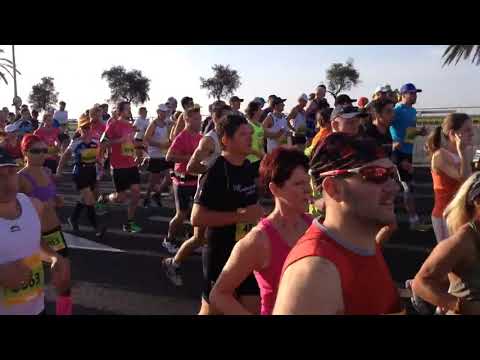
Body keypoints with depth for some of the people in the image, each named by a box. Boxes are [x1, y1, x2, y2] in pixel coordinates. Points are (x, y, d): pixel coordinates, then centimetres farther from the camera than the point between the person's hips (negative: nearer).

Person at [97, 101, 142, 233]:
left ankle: (129, 223, 12)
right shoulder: (113, 125, -9)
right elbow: (103, 142, -14)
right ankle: (104, 198, 32)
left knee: (136, 193, 1)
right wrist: (120, 140, -22)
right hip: (119, 167, -6)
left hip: (132, 165, 7)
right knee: (121, 197, -1)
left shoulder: (130, 126, 12)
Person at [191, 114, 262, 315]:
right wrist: (240, 216, -24)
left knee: (252, 307, 12)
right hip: (221, 253, -7)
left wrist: (259, 214, 6)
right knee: (212, 308, 10)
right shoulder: (214, 171, -18)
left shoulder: (247, 167, 6)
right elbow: (197, 217, -23)